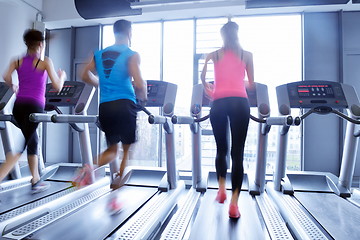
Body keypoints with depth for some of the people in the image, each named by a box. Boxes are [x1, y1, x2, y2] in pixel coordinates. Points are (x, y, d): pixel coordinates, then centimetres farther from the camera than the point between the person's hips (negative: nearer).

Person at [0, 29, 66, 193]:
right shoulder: (45, 62, 1)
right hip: (34, 107, -6)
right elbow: (57, 87, -2)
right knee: (19, 148, -5)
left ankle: (36, 181, 25)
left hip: (18, 106, 6)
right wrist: (62, 76, 18)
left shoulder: (17, 61, 13)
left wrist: (13, 87, 18)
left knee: (33, 141, 18)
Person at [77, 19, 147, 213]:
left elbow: (85, 75, 16)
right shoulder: (132, 55, -3)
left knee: (112, 148, 21)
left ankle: (91, 170, -8)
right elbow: (139, 84, -13)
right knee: (126, 150, 10)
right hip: (124, 106, -5)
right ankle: (115, 196, 11)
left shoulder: (100, 54, 13)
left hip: (104, 107, 5)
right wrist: (143, 96, 7)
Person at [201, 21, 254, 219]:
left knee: (221, 150, 17)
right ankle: (234, 204, -2)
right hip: (240, 103, 0)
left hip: (219, 104, 1)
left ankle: (221, 189, 16)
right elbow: (251, 84, 19)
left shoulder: (214, 55, 16)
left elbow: (203, 78, 8)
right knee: (237, 153, -1)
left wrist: (209, 90, 28)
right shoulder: (247, 55, 16)